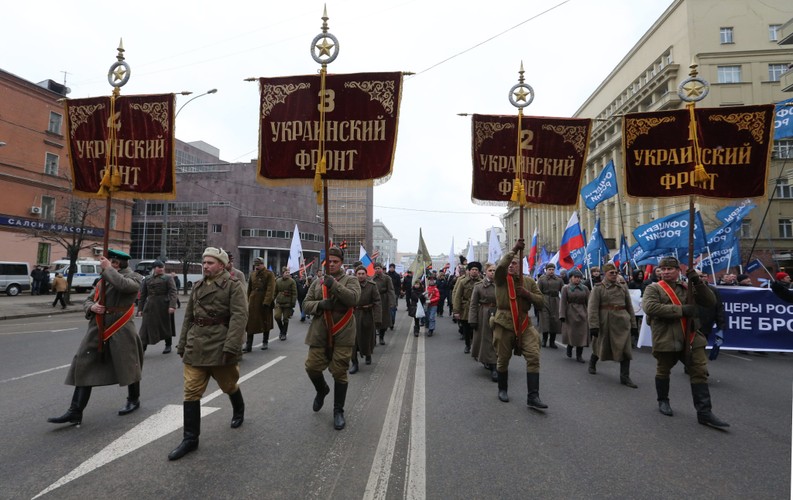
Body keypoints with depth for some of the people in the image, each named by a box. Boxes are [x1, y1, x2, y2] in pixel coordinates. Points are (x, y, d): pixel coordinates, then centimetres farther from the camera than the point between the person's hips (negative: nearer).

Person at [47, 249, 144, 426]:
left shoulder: (134, 277, -6)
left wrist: (108, 269, -19)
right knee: (84, 365, 2)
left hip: (121, 330, -6)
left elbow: (123, 284, -30)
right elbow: (87, 300, 18)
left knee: (127, 365, 6)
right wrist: (92, 307, -5)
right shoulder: (104, 280, 14)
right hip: (98, 329, 6)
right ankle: (75, 411, 8)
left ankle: (134, 400, 29)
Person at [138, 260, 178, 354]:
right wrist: (140, 308, 6)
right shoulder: (147, 279, 9)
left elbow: (173, 292, -10)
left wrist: (172, 305, -22)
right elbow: (142, 294, 11)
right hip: (150, 307, 2)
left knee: (166, 326, 8)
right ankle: (142, 349, 1)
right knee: (146, 328, -3)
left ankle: (168, 346, 25)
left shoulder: (167, 278, -1)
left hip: (164, 306, -2)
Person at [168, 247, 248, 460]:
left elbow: (239, 316, -18)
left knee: (229, 384, 15)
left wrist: (231, 346, -24)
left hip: (220, 344, -5)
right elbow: (188, 317, 16)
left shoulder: (233, 285, -9)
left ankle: (239, 411, 45)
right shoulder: (198, 286, 11)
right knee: (191, 391, 2)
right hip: (196, 345, 5)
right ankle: (190, 439, 12)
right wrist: (182, 344, 14)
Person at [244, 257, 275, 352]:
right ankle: (248, 345, 4)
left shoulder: (269, 274, -7)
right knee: (250, 323, 0)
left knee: (266, 322, 9)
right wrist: (249, 300, 12)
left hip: (265, 302, -4)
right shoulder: (252, 274, 9)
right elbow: (249, 289, 15)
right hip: (253, 302, 4)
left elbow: (270, 289, -15)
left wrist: (266, 302, -21)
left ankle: (265, 342, 24)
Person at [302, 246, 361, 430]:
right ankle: (322, 390, 40)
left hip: (342, 334, -3)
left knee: (339, 373, 2)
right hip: (320, 333, 3)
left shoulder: (350, 280, 1)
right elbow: (306, 303, 9)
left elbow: (353, 298, -18)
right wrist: (320, 304, -11)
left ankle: (338, 411, 20)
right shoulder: (317, 282, 12)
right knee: (312, 367, 5)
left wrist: (334, 285, -26)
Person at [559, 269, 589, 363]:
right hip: (571, 314, -2)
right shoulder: (566, 288, 1)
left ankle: (579, 355, 10)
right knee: (571, 334, 2)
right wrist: (562, 315, -11)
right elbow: (563, 302, -4)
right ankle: (569, 348, 32)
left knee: (582, 334, 1)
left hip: (582, 314, 2)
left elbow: (588, 302, 5)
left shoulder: (585, 289, 7)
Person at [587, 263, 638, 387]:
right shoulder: (598, 288, -4)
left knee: (625, 349, -2)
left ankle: (625, 377, 6)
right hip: (605, 322, -3)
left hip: (622, 322, 3)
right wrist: (593, 326, -18)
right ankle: (592, 362, 42)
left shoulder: (623, 287, 9)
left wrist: (633, 324, 8)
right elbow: (592, 308, -10)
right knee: (602, 346, 13)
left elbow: (629, 307, 11)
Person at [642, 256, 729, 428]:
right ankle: (663, 401, 32)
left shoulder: (688, 287, 10)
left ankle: (704, 412, 5)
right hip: (665, 338, -3)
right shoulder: (653, 288, -3)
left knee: (700, 372, -1)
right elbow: (650, 307, -21)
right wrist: (681, 310, -22)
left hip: (691, 337, 3)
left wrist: (697, 282, -10)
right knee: (663, 371, 12)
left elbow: (710, 302, 2)